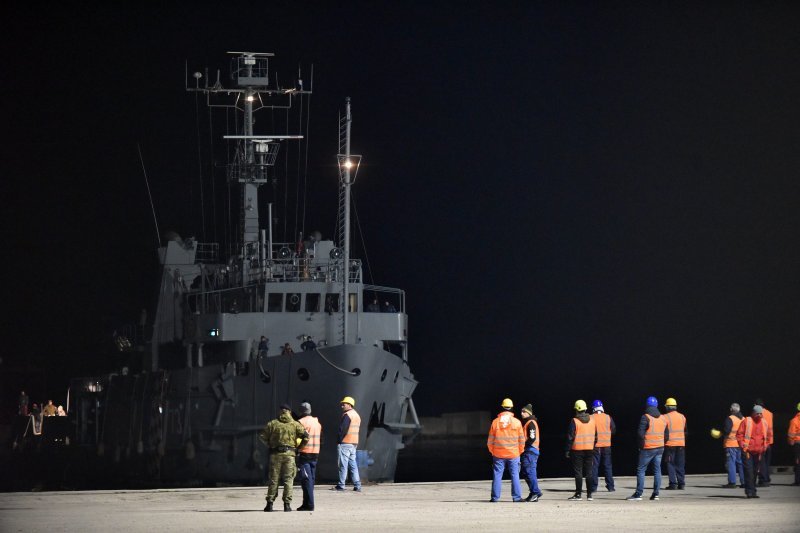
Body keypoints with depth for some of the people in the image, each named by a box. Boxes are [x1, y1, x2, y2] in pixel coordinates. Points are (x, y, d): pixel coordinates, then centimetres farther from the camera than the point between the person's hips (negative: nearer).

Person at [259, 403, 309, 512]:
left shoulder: (272, 424, 4)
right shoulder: (295, 424, 3)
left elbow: (262, 436, 1)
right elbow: (305, 436, -6)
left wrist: (270, 445, 12)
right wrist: (298, 447, 6)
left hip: (275, 454, 1)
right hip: (289, 454, -1)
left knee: (273, 479, 6)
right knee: (288, 479, 3)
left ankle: (270, 503, 5)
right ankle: (287, 504, -2)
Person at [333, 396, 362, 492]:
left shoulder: (347, 415, -12)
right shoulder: (357, 415, 18)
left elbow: (342, 429, -17)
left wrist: (339, 440, -9)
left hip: (345, 443, -9)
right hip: (354, 443, 9)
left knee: (343, 465, -5)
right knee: (353, 465, 9)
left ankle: (341, 485, -5)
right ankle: (357, 486, 4)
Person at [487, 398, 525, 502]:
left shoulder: (495, 422, -1)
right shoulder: (517, 422, -3)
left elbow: (490, 440, 4)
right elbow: (522, 439, 2)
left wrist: (492, 451, 16)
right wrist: (520, 451, 15)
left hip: (498, 454, 1)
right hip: (513, 454, 0)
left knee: (497, 475, 4)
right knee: (515, 475, 3)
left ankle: (495, 497, 4)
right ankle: (516, 497, 0)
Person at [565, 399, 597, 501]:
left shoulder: (574, 421, -11)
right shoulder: (592, 420, 6)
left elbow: (570, 437, -11)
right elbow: (595, 436, 13)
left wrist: (568, 450, -5)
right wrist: (594, 447, 22)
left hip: (577, 450, -5)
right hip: (589, 449, 5)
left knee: (578, 472, -1)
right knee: (589, 472, 8)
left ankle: (578, 494, -2)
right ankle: (589, 494, 9)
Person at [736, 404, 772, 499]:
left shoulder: (764, 423, 10)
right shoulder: (746, 421, -4)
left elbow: (767, 436, 23)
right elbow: (739, 434, -3)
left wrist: (764, 446, 12)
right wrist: (743, 446, -10)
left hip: (758, 452, 5)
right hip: (747, 451, -5)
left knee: (754, 472, 10)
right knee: (749, 472, -11)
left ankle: (752, 491, 16)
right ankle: (749, 491, -13)